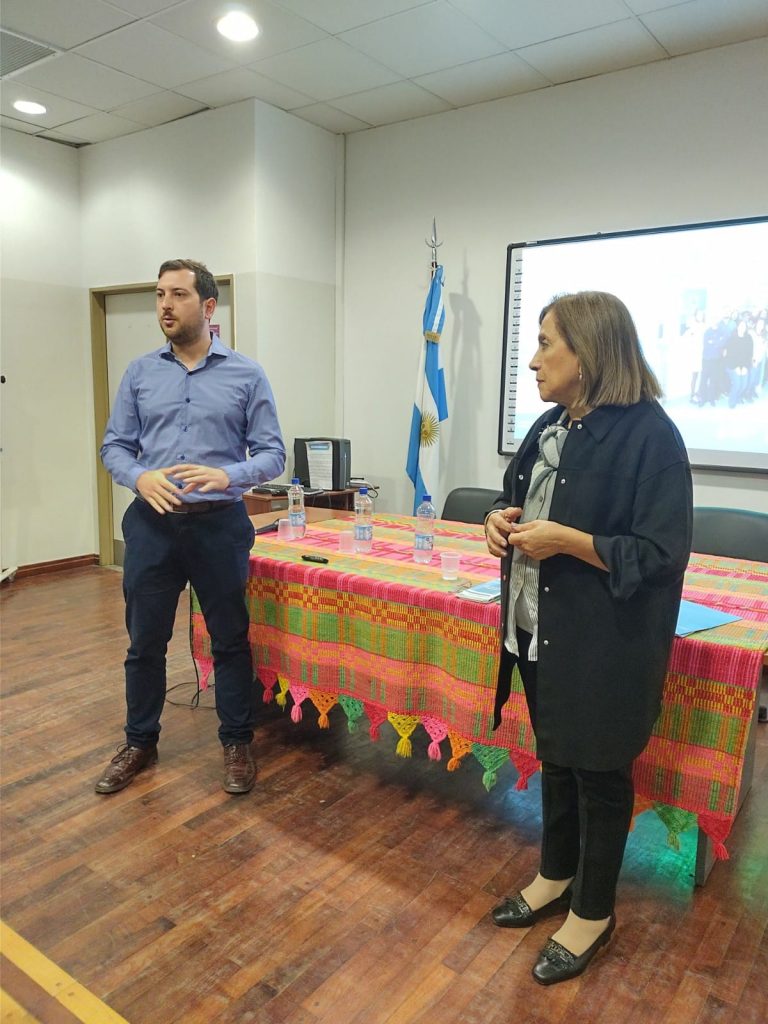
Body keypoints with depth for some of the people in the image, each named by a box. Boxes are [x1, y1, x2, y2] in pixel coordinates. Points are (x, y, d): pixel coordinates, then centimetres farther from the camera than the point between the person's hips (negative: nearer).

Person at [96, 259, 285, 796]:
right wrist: (141, 477, -16)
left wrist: (226, 476, -22)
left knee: (230, 640, 9)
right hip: (152, 525, 3)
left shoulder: (247, 375, -1)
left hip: (219, 525, -2)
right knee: (145, 642, 13)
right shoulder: (140, 373, 6)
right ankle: (140, 743, 33)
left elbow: (273, 454, -3)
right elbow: (115, 445, 6)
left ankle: (237, 743, 28)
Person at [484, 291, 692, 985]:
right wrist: (502, 518, -4)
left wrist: (568, 541, -25)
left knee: (598, 771, 11)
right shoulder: (551, 426, 7)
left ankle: (594, 911, 34)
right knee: (555, 756, 22)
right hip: (539, 632, 8)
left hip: (604, 644, -7)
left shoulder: (649, 434, -18)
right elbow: (516, 497, 18)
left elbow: (662, 553, -19)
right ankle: (557, 876, 44)